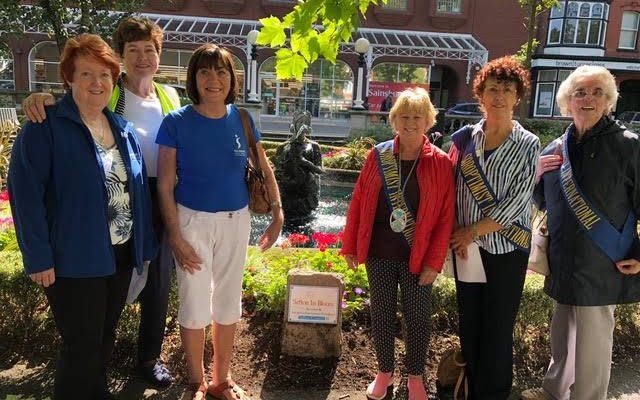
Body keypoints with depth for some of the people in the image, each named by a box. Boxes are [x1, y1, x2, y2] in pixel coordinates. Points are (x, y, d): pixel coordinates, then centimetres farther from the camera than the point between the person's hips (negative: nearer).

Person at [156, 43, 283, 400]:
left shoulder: (242, 120, -1)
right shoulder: (176, 123, -10)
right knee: (195, 303, 6)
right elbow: (165, 186, -9)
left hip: (236, 221, 3)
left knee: (228, 303, 14)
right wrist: (175, 236, -13)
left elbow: (265, 171, 7)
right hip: (193, 220, -3)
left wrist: (278, 214, -1)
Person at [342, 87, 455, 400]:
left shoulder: (440, 162, -6)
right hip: (380, 252, 2)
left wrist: (434, 261, -9)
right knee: (381, 312, 13)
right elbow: (358, 202, 2)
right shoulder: (378, 155, -1)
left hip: (418, 255, -1)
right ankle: (384, 372, 32)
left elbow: (446, 216, -6)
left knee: (418, 316, 10)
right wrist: (350, 245, 1)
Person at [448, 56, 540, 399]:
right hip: (467, 247, 3)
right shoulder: (465, 138, 5)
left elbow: (517, 202, -10)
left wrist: (473, 231, -11)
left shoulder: (527, 145, -3)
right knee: (469, 324, 12)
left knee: (497, 329, 4)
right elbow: (451, 189, 4)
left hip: (506, 249, -3)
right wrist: (458, 234, -7)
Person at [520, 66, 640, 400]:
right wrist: (538, 176, -4)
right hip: (564, 261, 6)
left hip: (602, 266, -5)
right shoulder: (557, 149, 6)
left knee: (592, 342, 4)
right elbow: (543, 201, 16)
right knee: (562, 333, 21)